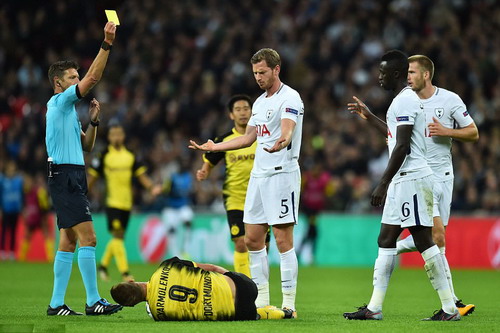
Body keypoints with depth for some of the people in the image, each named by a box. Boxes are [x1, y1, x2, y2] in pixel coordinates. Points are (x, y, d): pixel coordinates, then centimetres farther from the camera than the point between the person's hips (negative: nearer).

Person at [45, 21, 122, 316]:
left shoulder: (69, 111, 22)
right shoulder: (59, 102, -6)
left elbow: (87, 146, 22)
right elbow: (93, 77, -16)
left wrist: (93, 121, 8)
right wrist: (107, 45, -18)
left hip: (73, 178, 10)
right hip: (65, 174, -10)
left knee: (69, 242, 8)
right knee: (88, 237, -14)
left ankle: (56, 304, 8)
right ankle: (93, 301, -16)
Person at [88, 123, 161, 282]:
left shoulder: (130, 156, 8)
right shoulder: (104, 156, -3)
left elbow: (141, 176, 8)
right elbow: (92, 178, 2)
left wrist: (152, 187, -9)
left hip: (127, 203, 5)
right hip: (112, 202, -5)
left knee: (118, 238, 12)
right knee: (117, 236, -13)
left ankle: (103, 265, 31)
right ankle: (124, 272, -14)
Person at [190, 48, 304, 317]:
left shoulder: (289, 98, -10)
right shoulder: (260, 102, 18)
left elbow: (287, 131, -28)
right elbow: (248, 138, 29)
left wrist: (280, 143, -50)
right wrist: (214, 147, 33)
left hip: (281, 174, -9)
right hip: (258, 175, 9)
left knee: (283, 239, -9)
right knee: (252, 239, 8)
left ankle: (288, 303, -6)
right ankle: (261, 299, 15)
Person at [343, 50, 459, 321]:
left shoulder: (404, 101, -13)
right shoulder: (406, 99, 19)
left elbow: (402, 147, -20)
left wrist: (383, 185, -19)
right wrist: (369, 117, 39)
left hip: (412, 179, -11)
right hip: (403, 180, 11)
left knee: (424, 241, -9)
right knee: (386, 240, 10)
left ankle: (449, 308, -6)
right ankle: (374, 308, 12)